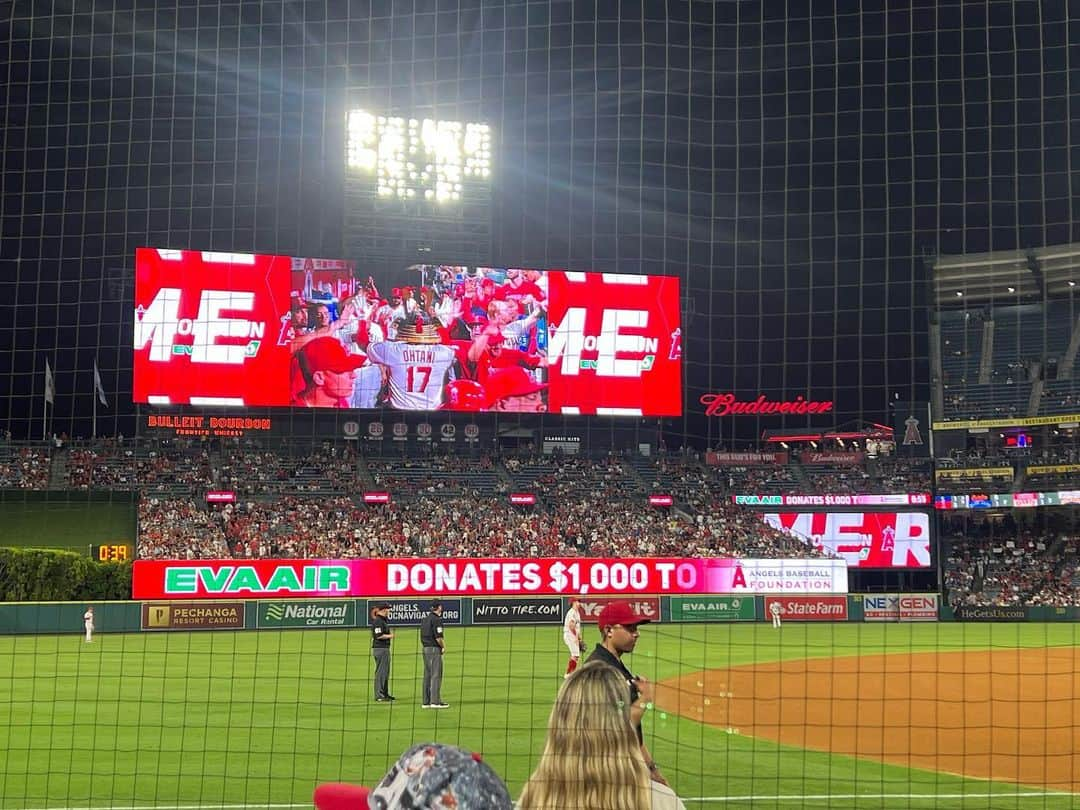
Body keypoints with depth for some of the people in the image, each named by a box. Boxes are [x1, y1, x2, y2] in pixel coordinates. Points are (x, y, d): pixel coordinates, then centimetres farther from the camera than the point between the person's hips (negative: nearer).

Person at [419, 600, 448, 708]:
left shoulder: (425, 619, 15)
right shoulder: (436, 619, -13)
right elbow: (438, 637, -19)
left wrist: (425, 647, 17)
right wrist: (443, 647, -4)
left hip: (425, 649, 9)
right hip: (434, 649, -9)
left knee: (427, 675, 11)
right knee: (436, 675, -6)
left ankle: (426, 702, 12)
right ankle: (435, 701, -8)